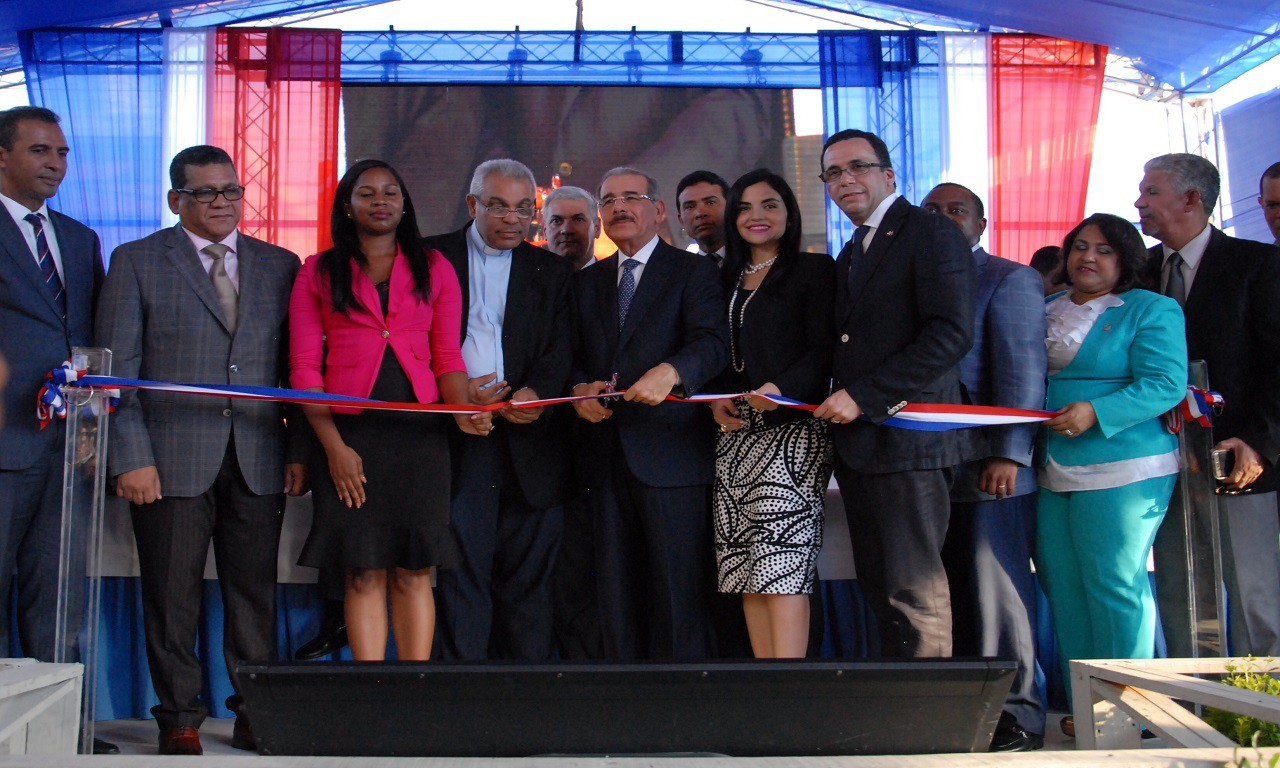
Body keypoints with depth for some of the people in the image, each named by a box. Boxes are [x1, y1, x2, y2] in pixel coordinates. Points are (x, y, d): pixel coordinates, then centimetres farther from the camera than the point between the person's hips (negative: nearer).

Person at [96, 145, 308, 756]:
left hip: (258, 462, 2)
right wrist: (131, 458, -8)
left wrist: (300, 450, 4)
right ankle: (179, 719, 16)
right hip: (171, 460, -2)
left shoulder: (280, 266, 13)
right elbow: (118, 369, 0)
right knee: (172, 596, 4)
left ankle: (256, 715, 17)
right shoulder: (136, 262, 5)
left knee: (255, 592, 6)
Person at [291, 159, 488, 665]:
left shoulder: (433, 269, 13)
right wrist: (333, 446, -8)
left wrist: (462, 410, -12)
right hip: (349, 432, -1)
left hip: (419, 433, 1)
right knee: (364, 575, 0)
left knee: (414, 574, 1)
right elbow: (305, 367, 3)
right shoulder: (317, 273, 9)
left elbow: (448, 358, 9)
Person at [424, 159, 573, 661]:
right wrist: (456, 391, -13)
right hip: (457, 439, -2)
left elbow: (559, 352, 5)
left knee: (529, 577, 3)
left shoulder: (551, 272, 16)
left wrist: (535, 393, -16)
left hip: (528, 439, 2)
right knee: (461, 574, -3)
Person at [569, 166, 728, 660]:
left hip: (670, 453, -5)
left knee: (678, 592, -4)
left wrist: (669, 371, -31)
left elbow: (711, 341, -11)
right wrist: (580, 388, -5)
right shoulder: (586, 282, 20)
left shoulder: (693, 271, 4)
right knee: (617, 593, 8)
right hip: (606, 453, 5)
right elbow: (573, 355, 18)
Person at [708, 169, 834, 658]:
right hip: (735, 432, 6)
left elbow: (823, 352, -6)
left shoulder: (814, 270, 3)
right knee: (748, 567, 1)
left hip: (792, 429, -6)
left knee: (782, 562, -14)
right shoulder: (725, 280, 20)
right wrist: (717, 399, 0)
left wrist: (781, 389, -23)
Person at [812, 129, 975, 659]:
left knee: (914, 593, -7)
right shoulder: (850, 255, 23)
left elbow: (952, 334, -16)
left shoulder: (930, 234, -4)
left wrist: (862, 396, -17)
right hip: (857, 443, 9)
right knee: (880, 591, 11)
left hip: (906, 438, -8)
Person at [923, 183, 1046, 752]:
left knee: (994, 589, -3)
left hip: (985, 468, -5)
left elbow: (1022, 371, -7)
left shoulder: (1008, 278, 2)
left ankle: (1015, 711, 6)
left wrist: (1007, 453, -15)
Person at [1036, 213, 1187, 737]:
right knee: (1062, 586, 4)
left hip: (1122, 473, -6)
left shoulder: (1152, 311, 0)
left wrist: (1096, 412, -21)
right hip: (1053, 472, 6)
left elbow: (1166, 383, -11)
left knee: (1114, 587, -7)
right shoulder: (1046, 312, 19)